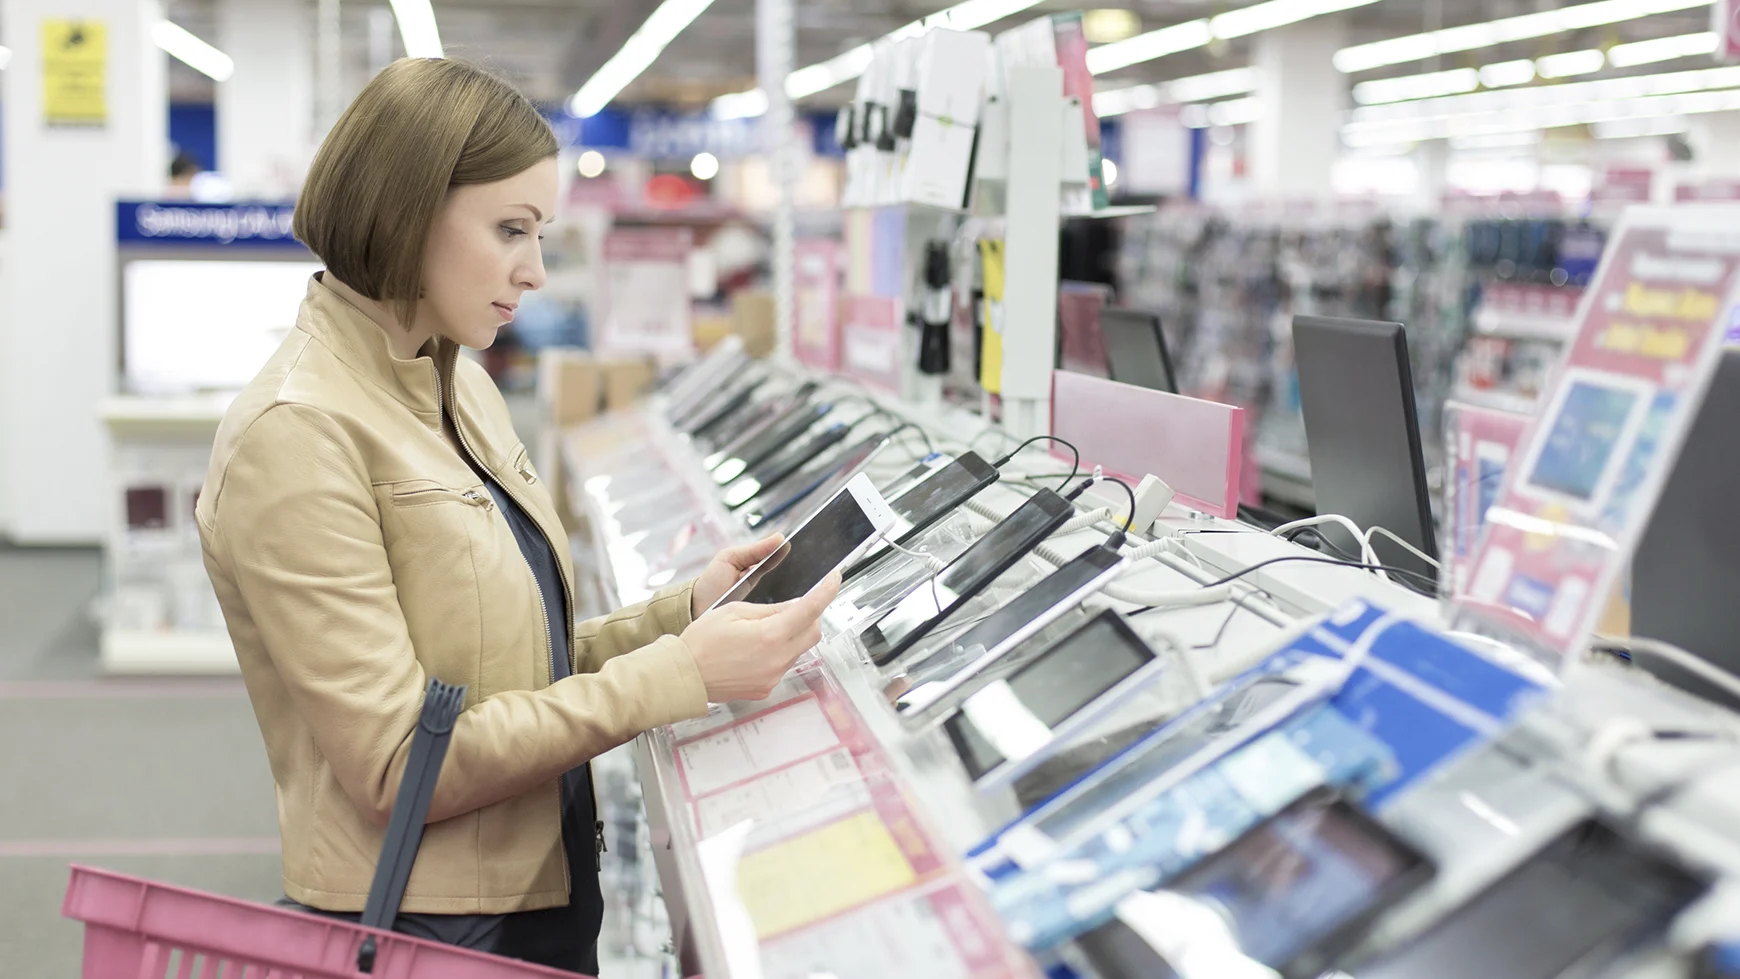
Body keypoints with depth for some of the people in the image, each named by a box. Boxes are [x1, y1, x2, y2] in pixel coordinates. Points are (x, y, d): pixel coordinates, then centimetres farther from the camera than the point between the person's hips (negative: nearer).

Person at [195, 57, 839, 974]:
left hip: (548, 883, 8)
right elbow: (400, 765, -22)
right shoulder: (296, 433, -19)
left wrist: (683, 612, -3)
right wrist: (681, 673, -23)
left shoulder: (463, 391, 7)